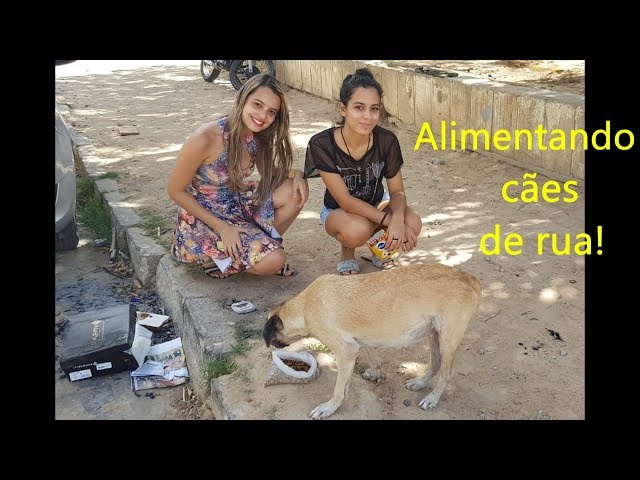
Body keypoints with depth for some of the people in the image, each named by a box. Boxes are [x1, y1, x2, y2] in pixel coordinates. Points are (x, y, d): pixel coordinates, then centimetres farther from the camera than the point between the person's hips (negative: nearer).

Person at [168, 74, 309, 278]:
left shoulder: (257, 136, -7)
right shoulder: (204, 139, -27)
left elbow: (270, 174, 8)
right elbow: (176, 191, -18)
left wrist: (295, 174, -16)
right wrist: (222, 228, -20)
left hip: (238, 204, 6)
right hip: (203, 217, -6)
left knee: (294, 192, -16)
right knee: (273, 261, -21)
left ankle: (260, 243, 5)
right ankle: (219, 256, 5)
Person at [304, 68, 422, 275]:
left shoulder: (387, 140, -20)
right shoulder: (321, 145, -27)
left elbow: (397, 191, -11)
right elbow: (344, 200, -26)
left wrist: (398, 217, -34)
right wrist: (388, 220, -31)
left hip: (377, 205, 3)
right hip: (338, 211, -3)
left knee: (412, 224, -26)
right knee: (356, 230, -37)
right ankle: (347, 251, 1)